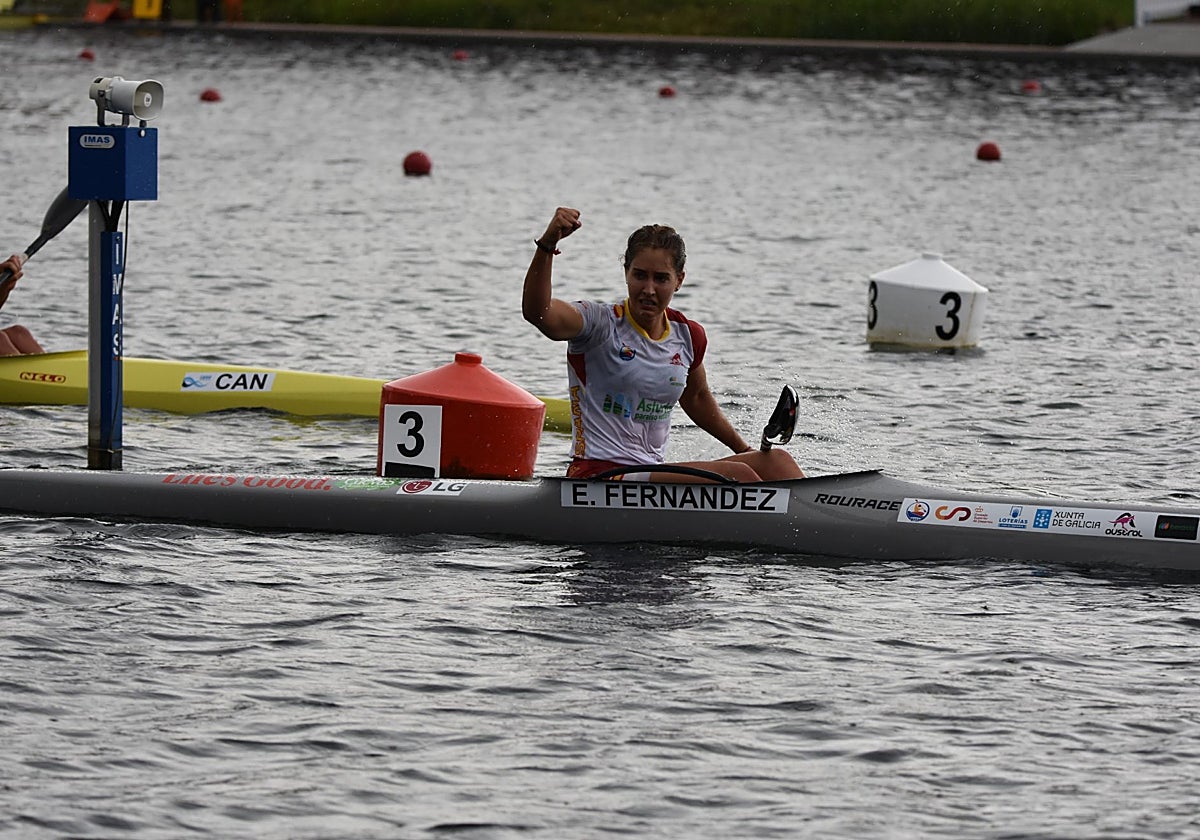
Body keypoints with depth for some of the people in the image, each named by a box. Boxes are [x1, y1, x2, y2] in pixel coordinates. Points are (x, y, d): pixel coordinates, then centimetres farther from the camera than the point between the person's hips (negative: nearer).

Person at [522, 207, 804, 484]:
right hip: (596, 476, -8)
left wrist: (746, 451, 32)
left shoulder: (688, 337, 11)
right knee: (737, 476, -23)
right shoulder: (601, 324, -7)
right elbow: (536, 312, -27)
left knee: (775, 460, -6)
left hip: (653, 474, 8)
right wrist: (547, 244, -41)